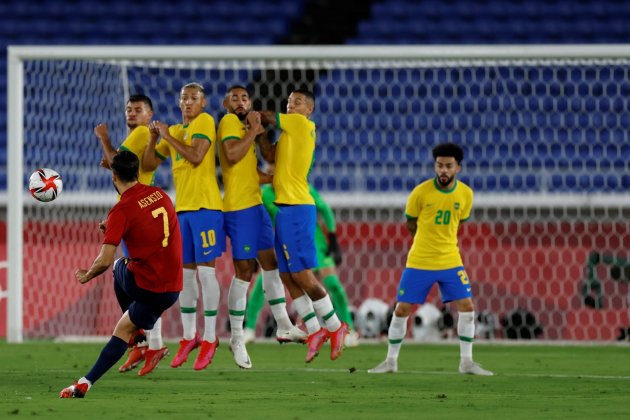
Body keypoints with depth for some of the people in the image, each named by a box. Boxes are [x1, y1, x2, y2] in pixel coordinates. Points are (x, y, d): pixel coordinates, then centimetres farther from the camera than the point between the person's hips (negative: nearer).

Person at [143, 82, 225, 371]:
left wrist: (169, 137, -8)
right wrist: (154, 138, 5)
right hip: (182, 207, 7)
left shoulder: (205, 121, -4)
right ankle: (189, 337, 17)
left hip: (205, 206, -7)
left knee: (205, 270, -6)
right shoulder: (175, 130, 18)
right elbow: (149, 163, 21)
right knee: (185, 273, 9)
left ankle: (210, 338, -1)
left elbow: (196, 157, -17)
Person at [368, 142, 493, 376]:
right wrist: (431, 236, 1)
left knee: (467, 307, -8)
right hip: (419, 262, -2)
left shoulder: (465, 194, -3)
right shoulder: (421, 192, -11)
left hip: (450, 261, 2)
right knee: (401, 310, -2)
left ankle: (466, 362, 4)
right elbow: (410, 224, 3)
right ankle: (391, 361, 13)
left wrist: (443, 238, 8)